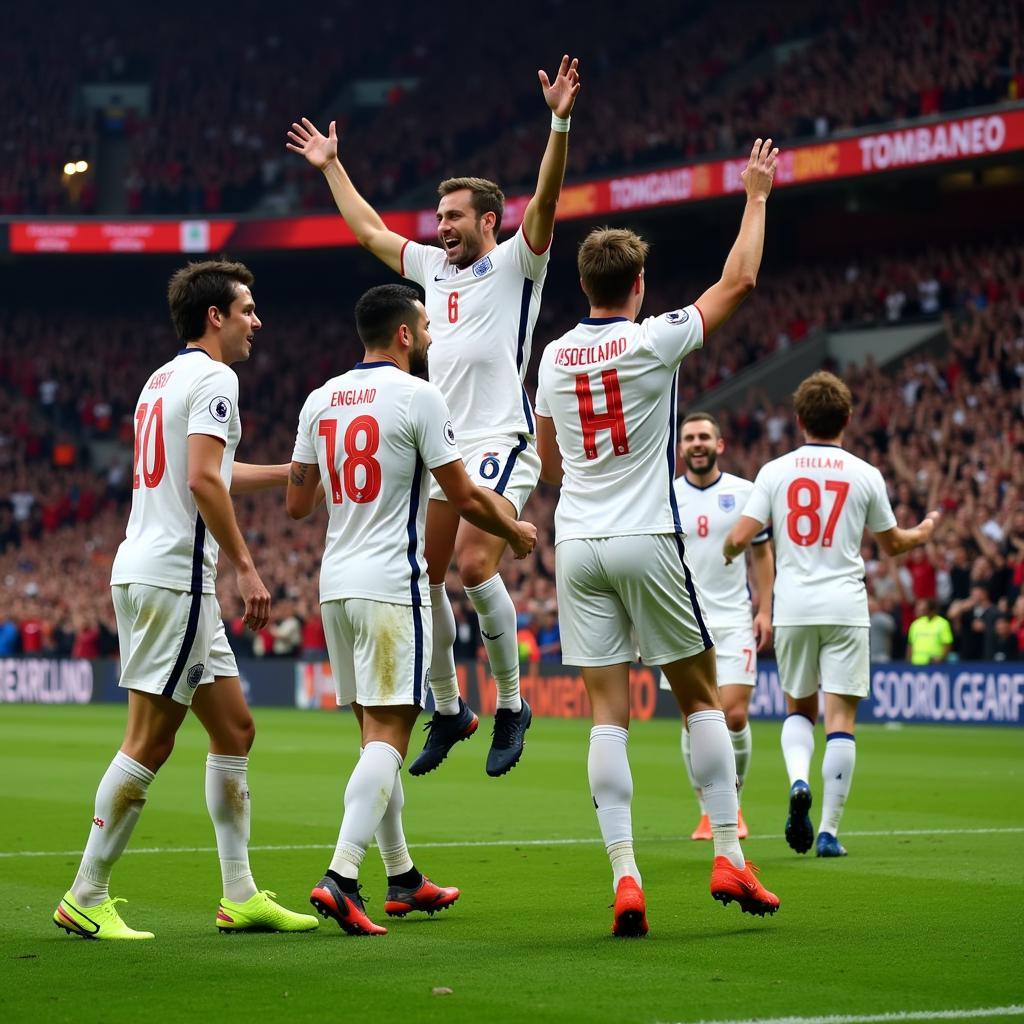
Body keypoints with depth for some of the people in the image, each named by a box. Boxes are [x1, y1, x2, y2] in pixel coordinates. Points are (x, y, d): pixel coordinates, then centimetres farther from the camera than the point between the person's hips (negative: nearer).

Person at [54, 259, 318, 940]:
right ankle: (86, 898, -2)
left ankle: (240, 896, 13)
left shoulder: (163, 379, 20)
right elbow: (203, 480, -21)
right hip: (174, 575, -10)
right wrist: (246, 565, -19)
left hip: (151, 572, 10)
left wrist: (289, 473, 40)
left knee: (235, 729, 11)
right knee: (150, 741, -6)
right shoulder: (214, 378, -9)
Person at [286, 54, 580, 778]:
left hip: (500, 443, -7)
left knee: (474, 565, -21)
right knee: (422, 574, 2)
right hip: (438, 446, 7)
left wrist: (559, 123, -27)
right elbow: (369, 230, 31)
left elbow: (545, 203, -16)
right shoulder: (434, 266, 18)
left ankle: (511, 705, -7)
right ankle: (449, 710, 15)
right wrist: (331, 166, 36)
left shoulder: (515, 263, 0)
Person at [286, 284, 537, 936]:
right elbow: (464, 496, -5)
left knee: (377, 732, 14)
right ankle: (341, 877, -20)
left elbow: (297, 503, 14)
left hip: (335, 584, 7)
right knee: (389, 735, -8)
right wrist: (516, 533, 13)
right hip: (391, 586, -7)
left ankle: (403, 879, 21)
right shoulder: (418, 397, -9)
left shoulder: (321, 400, 10)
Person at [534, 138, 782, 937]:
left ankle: (624, 874, -7)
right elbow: (738, 281, 0)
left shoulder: (555, 357, 7)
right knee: (701, 697, 9)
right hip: (648, 540, -4)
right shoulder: (654, 341, -8)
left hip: (578, 543, 4)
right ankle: (729, 855, 6)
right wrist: (757, 196, 11)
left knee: (608, 711, 1)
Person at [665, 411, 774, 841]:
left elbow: (762, 553, 8)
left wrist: (764, 610, 0)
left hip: (733, 620, -1)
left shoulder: (745, 493, 2)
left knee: (734, 715, -10)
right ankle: (708, 810, 11)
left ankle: (733, 801, 12)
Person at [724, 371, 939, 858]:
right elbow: (892, 544, 12)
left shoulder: (775, 471, 1)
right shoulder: (865, 475, 1)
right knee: (840, 718, 1)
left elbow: (739, 538, -5)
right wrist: (923, 532, 34)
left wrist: (727, 553, 19)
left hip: (793, 607, 1)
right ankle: (829, 831, -3)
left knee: (798, 709, 19)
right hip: (845, 607, -1)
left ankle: (798, 781, -10)